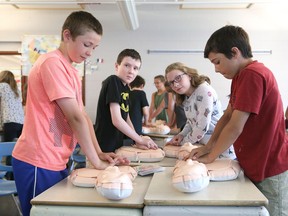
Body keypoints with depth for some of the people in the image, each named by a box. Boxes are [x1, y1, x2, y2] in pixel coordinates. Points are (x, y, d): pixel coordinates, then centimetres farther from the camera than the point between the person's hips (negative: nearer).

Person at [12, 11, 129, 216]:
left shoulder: (72, 71, 13)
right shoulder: (53, 62, -16)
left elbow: (83, 116, 10)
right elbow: (75, 117, -19)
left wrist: (100, 154, 1)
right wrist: (96, 162, -14)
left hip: (55, 162, 9)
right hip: (38, 162, -9)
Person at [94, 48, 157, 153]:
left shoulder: (126, 87, 9)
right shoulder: (113, 81, -16)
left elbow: (126, 118, 10)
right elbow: (117, 120, -21)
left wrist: (137, 141, -3)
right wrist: (140, 139, -12)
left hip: (117, 145, 8)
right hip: (104, 147, -8)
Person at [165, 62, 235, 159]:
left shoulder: (204, 90, -19)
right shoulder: (186, 98, 7)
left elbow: (202, 127, -22)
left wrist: (183, 142, -9)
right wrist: (181, 135, -2)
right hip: (204, 147, 8)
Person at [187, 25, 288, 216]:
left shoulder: (252, 74, -22)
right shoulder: (241, 76, 11)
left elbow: (235, 128, -23)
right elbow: (227, 115, 12)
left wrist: (210, 157, -9)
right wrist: (209, 146, 2)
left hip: (269, 171, -9)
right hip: (255, 166, 9)